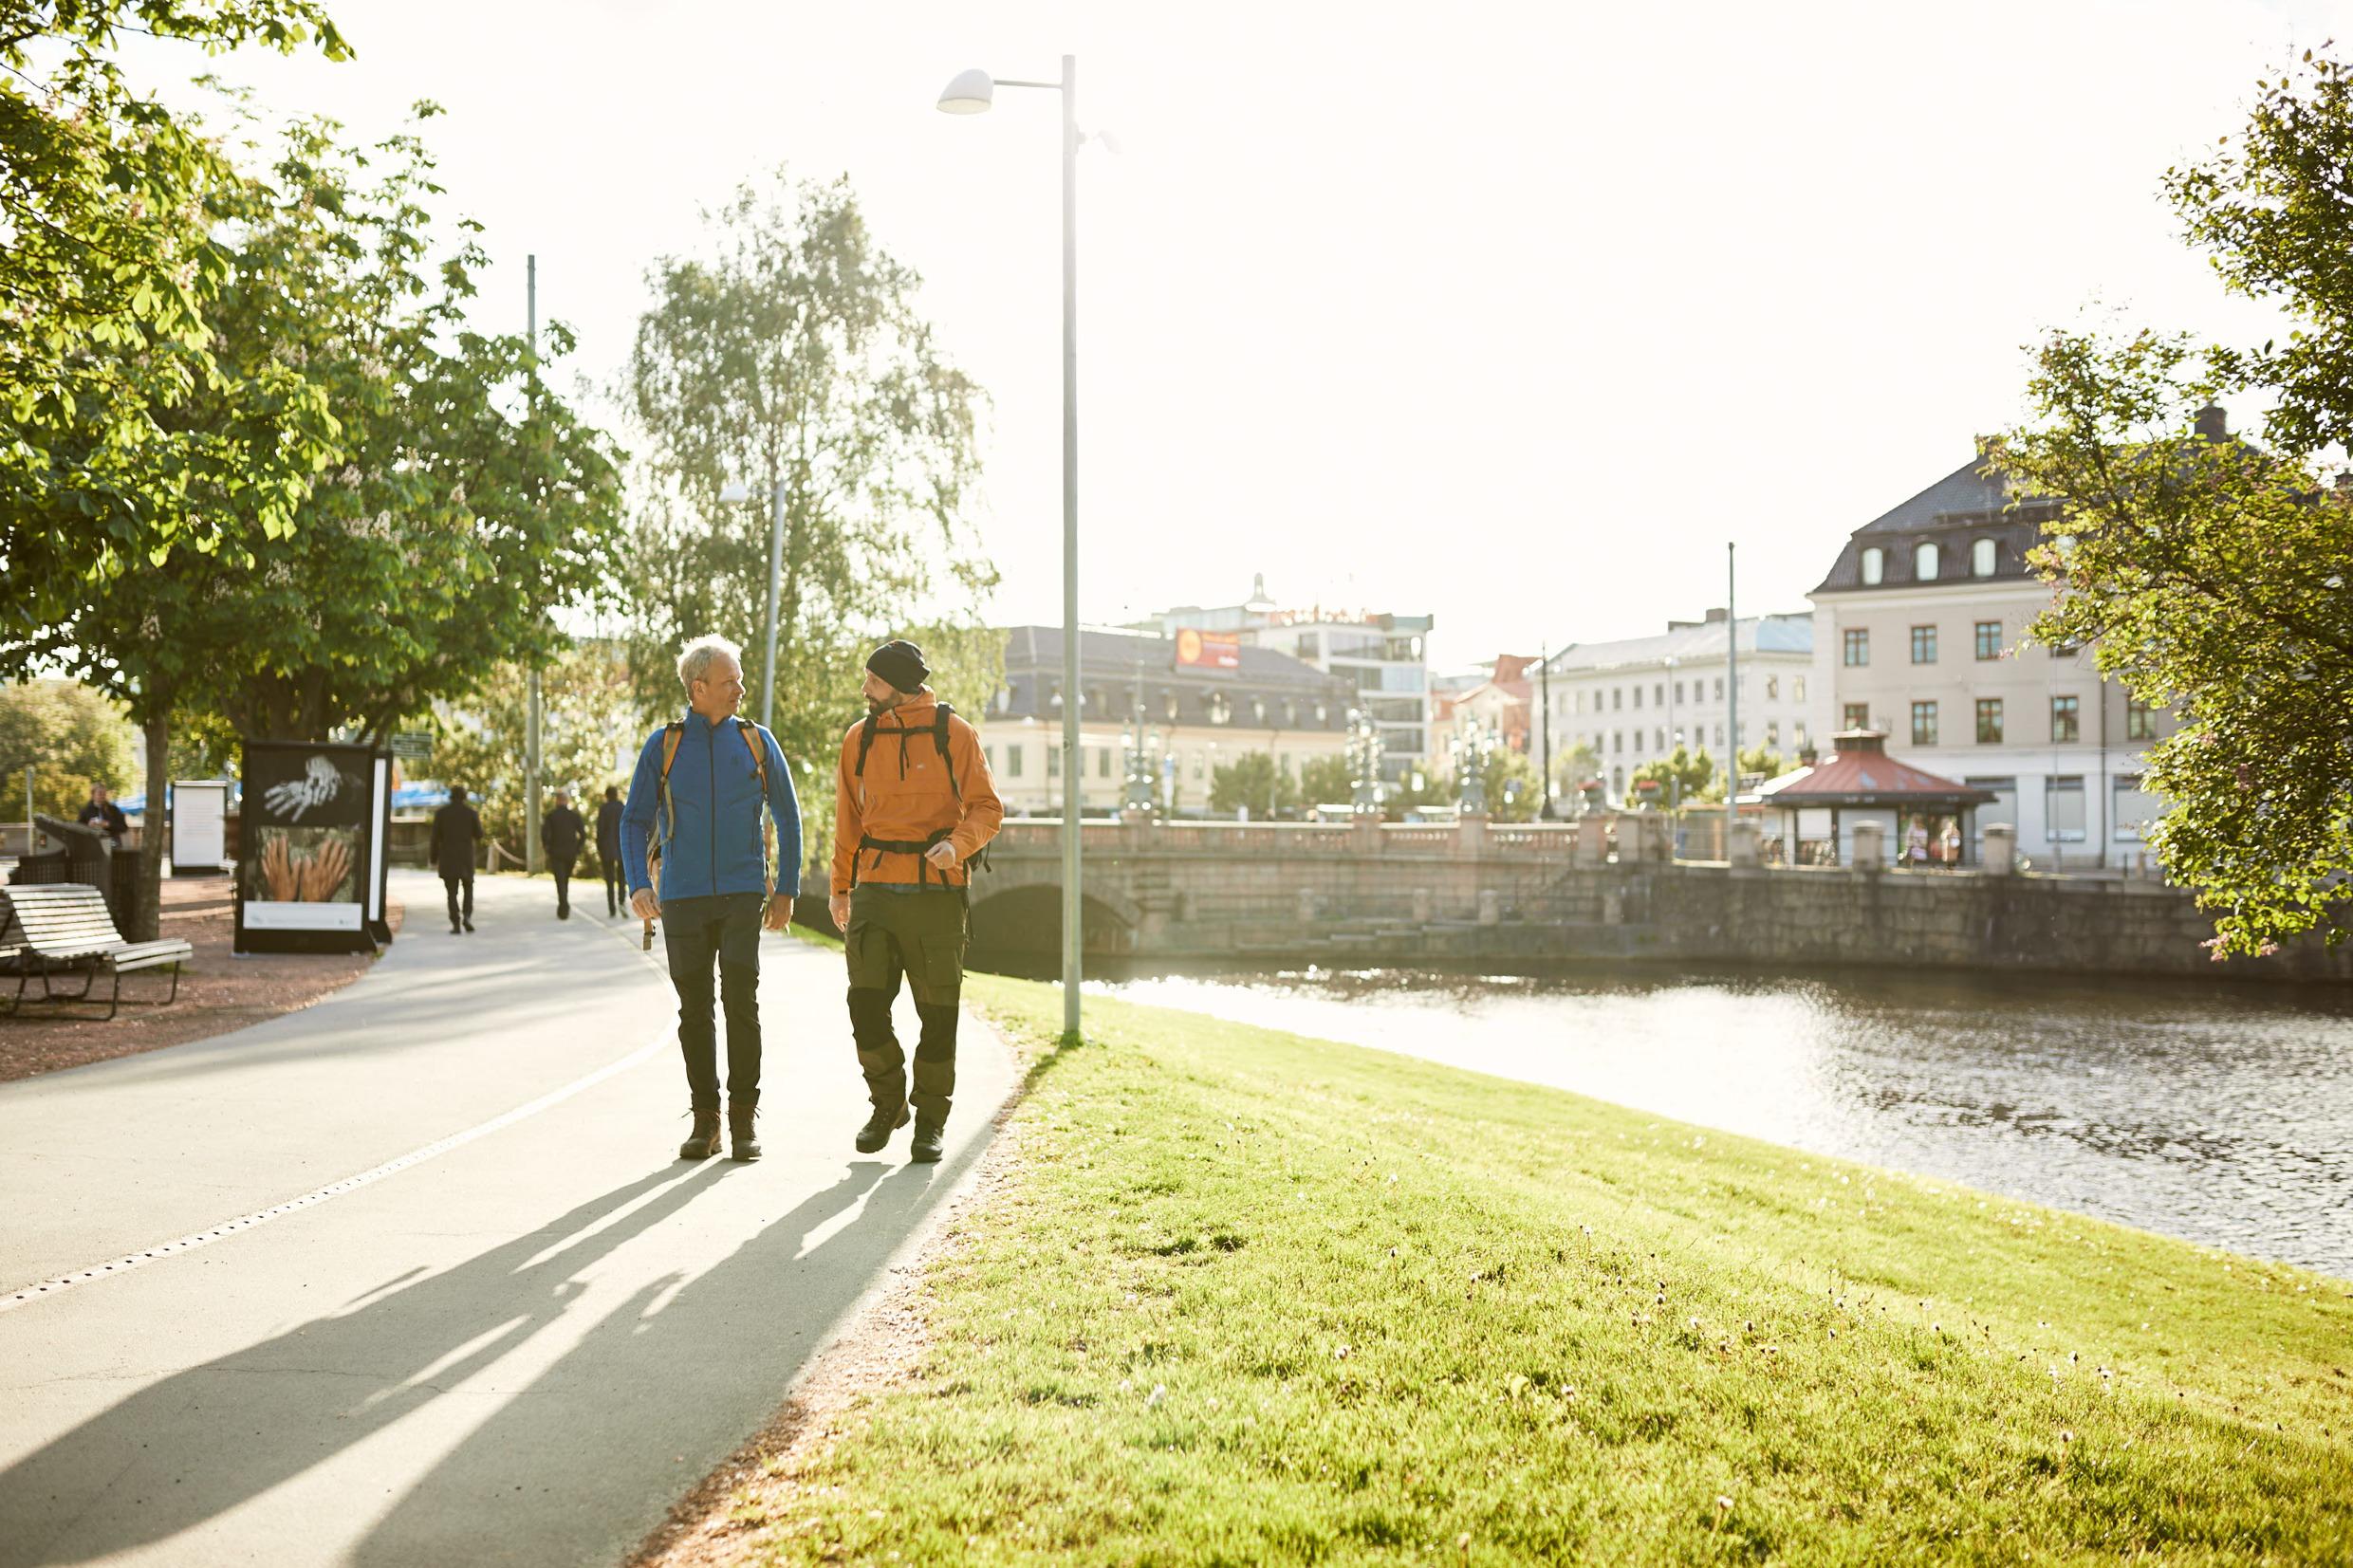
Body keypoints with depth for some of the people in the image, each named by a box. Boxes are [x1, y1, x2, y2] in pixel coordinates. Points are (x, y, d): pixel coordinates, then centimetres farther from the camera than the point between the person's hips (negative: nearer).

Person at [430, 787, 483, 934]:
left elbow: (435, 838, -1)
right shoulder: (471, 812, -1)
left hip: (447, 857, 0)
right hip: (466, 856, 0)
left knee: (452, 892, 6)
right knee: (468, 887, 17)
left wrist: (434, 859, 5)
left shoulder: (441, 813, 0)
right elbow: (479, 834, 1)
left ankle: (455, 924, -5)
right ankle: (467, 916, -5)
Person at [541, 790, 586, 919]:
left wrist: (547, 849, 3)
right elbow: (583, 835, -4)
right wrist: (577, 849, 7)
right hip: (571, 854, 2)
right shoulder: (575, 815, 2)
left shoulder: (550, 816, -3)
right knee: (566, 880, 19)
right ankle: (563, 908, 25)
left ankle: (564, 909, -16)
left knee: (560, 882, -3)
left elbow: (544, 834, -11)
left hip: (556, 853, -2)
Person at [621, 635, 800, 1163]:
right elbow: (635, 821, 6)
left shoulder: (756, 741, 6)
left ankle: (744, 1121, -1)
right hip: (683, 898, 1)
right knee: (694, 1012, 3)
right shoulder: (663, 745, 5)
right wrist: (638, 884, -9)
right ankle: (705, 1122, 13)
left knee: (742, 1004, -9)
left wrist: (787, 891, 6)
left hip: (743, 894, -1)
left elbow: (787, 818, 12)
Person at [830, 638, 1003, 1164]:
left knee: (938, 1011, 3)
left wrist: (958, 844, -22)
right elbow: (848, 818, 14)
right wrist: (840, 888, 11)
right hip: (875, 890, 3)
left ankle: (932, 1119, 17)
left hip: (938, 892, -3)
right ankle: (888, 1103, 18)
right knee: (865, 1004, -4)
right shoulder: (860, 738, 8)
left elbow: (987, 807, -2)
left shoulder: (955, 734, -2)